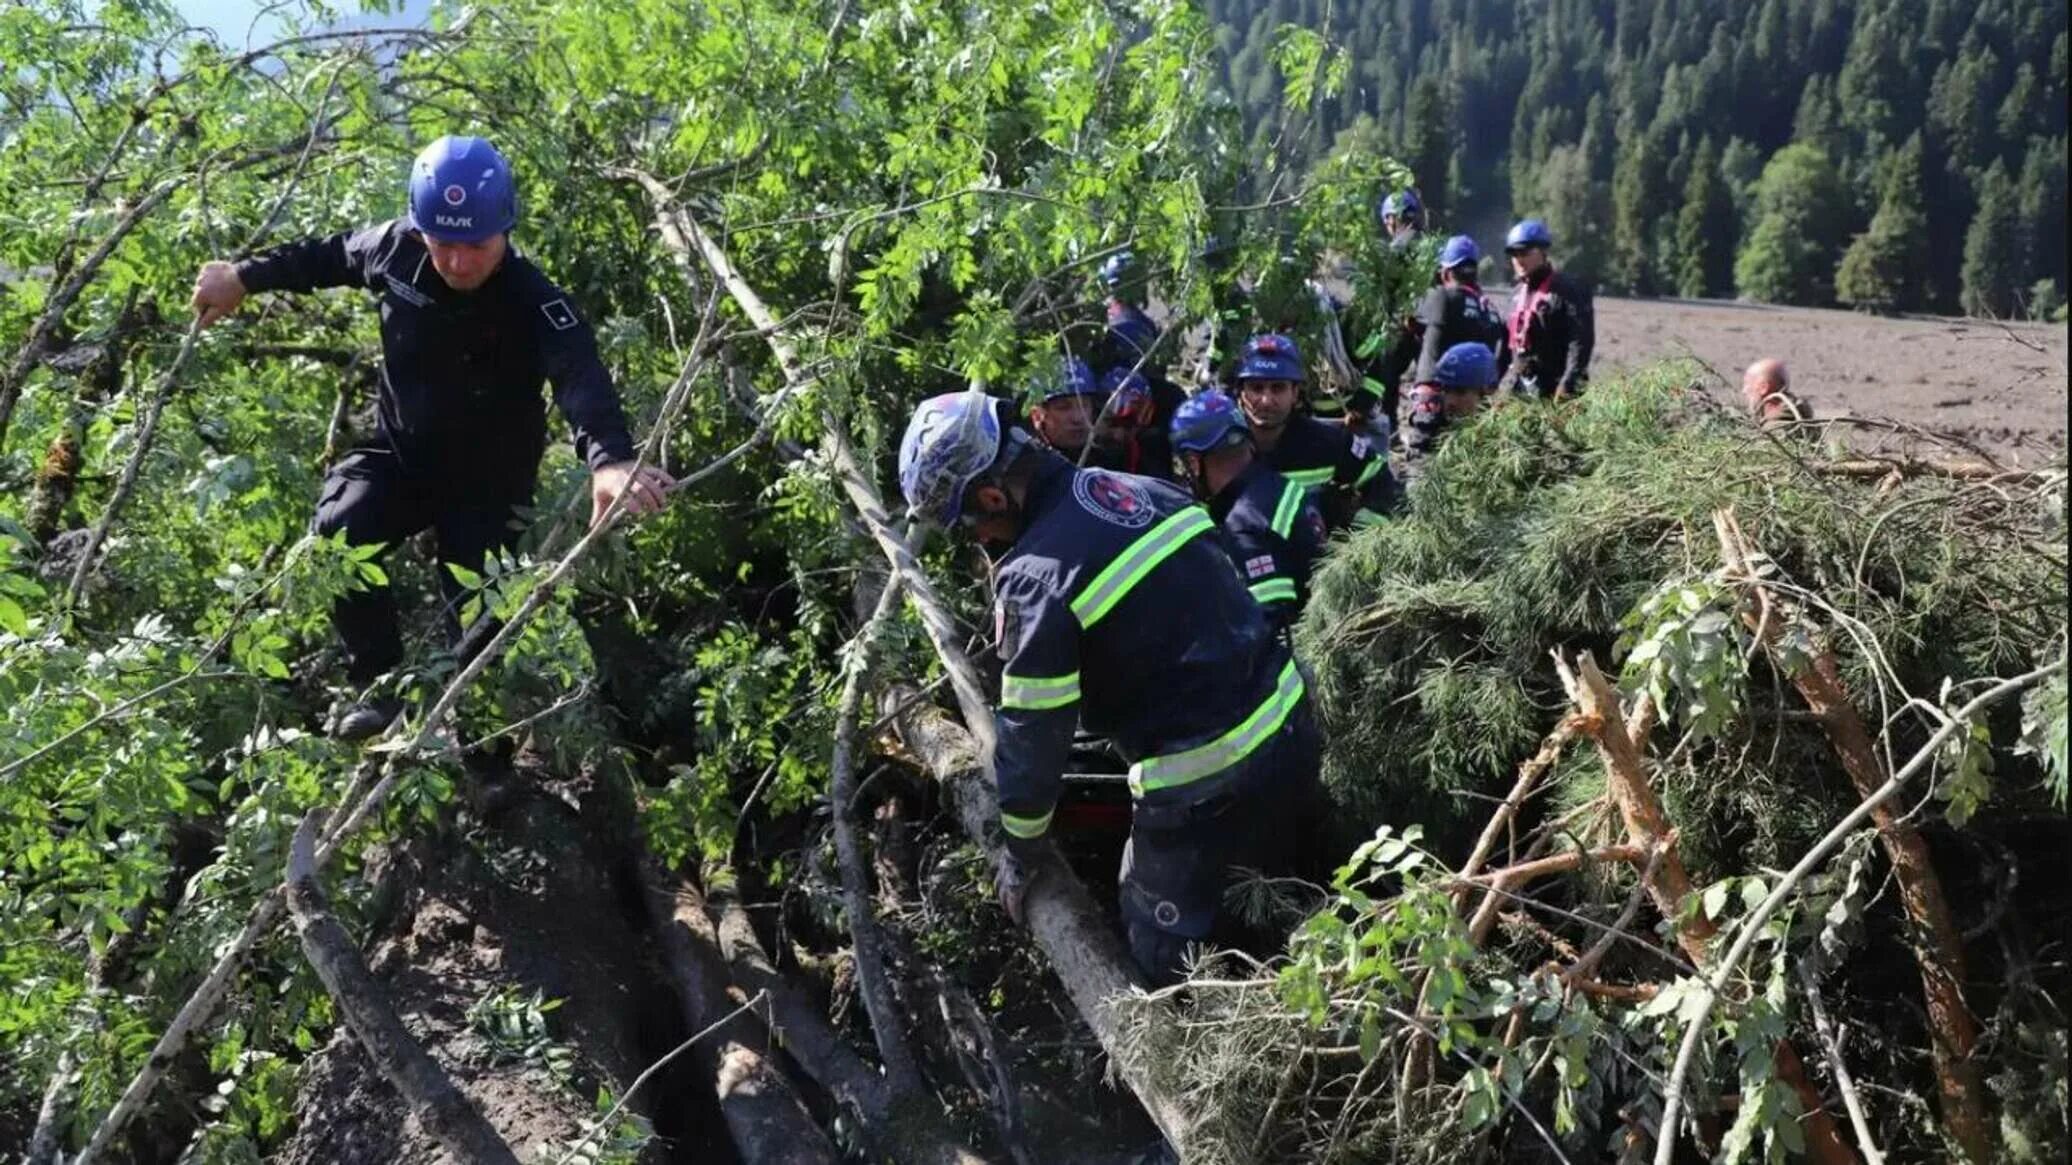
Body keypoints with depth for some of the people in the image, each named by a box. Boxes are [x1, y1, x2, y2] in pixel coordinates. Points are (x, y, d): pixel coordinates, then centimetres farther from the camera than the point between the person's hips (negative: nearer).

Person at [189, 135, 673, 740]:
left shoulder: (535, 303, -30)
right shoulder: (396, 248, -15)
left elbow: (582, 379, -49)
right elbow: (331, 255, 10)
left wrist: (609, 458, -70)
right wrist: (245, 276, 19)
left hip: (489, 480, -3)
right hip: (400, 453, 3)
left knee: (479, 620, -10)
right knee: (337, 533, -24)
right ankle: (381, 686, -4)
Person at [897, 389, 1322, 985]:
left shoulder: (1038, 576, -19)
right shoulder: (1136, 488, 4)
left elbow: (1032, 732, -11)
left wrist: (1023, 853, 5)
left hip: (1203, 788, -8)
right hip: (1290, 722, 8)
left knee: (1171, 969, 11)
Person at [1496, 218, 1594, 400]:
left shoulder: (1568, 292, -7)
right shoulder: (1517, 293, 17)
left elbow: (1581, 341, -15)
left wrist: (1567, 384, -24)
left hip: (1551, 390, -7)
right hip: (1516, 388, 7)